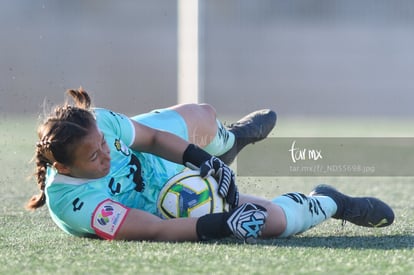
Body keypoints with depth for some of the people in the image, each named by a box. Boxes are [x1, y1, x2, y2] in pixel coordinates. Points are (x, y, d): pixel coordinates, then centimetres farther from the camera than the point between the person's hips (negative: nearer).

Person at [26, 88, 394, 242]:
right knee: (274, 220, -14)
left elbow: (151, 137, -12)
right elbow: (155, 231, -40)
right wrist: (224, 225, -43)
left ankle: (227, 141, 71)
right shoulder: (74, 205, -43)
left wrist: (204, 160, -25)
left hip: (153, 159, 6)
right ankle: (329, 204, 22)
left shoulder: (96, 123, -30)